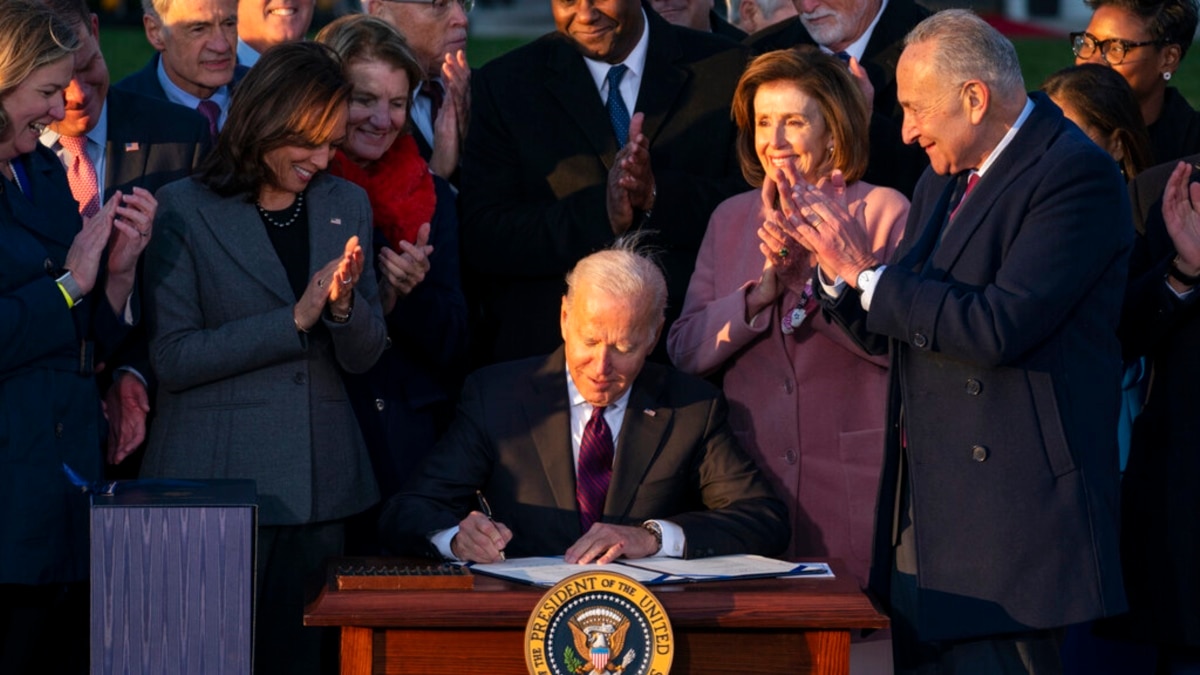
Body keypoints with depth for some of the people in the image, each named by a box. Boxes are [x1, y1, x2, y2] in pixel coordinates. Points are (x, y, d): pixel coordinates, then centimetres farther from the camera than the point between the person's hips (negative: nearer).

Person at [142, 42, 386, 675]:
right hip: (219, 480, -4)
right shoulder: (184, 210, -4)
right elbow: (173, 358, -10)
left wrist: (344, 305, -13)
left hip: (319, 480, 4)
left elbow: (364, 355, 10)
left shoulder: (346, 206, 11)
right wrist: (295, 319, -14)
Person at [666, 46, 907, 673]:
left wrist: (812, 261, -17)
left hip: (854, 491, -3)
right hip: (753, 485, 4)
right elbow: (685, 349, 3)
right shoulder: (732, 219, 13)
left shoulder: (883, 212, 0)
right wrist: (766, 284, -11)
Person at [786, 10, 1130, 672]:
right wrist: (832, 263, 0)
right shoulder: (943, 181, 16)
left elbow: (999, 327, -23)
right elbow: (888, 331, 19)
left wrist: (867, 272, -14)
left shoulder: (1074, 175, -13)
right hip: (925, 515, 9)